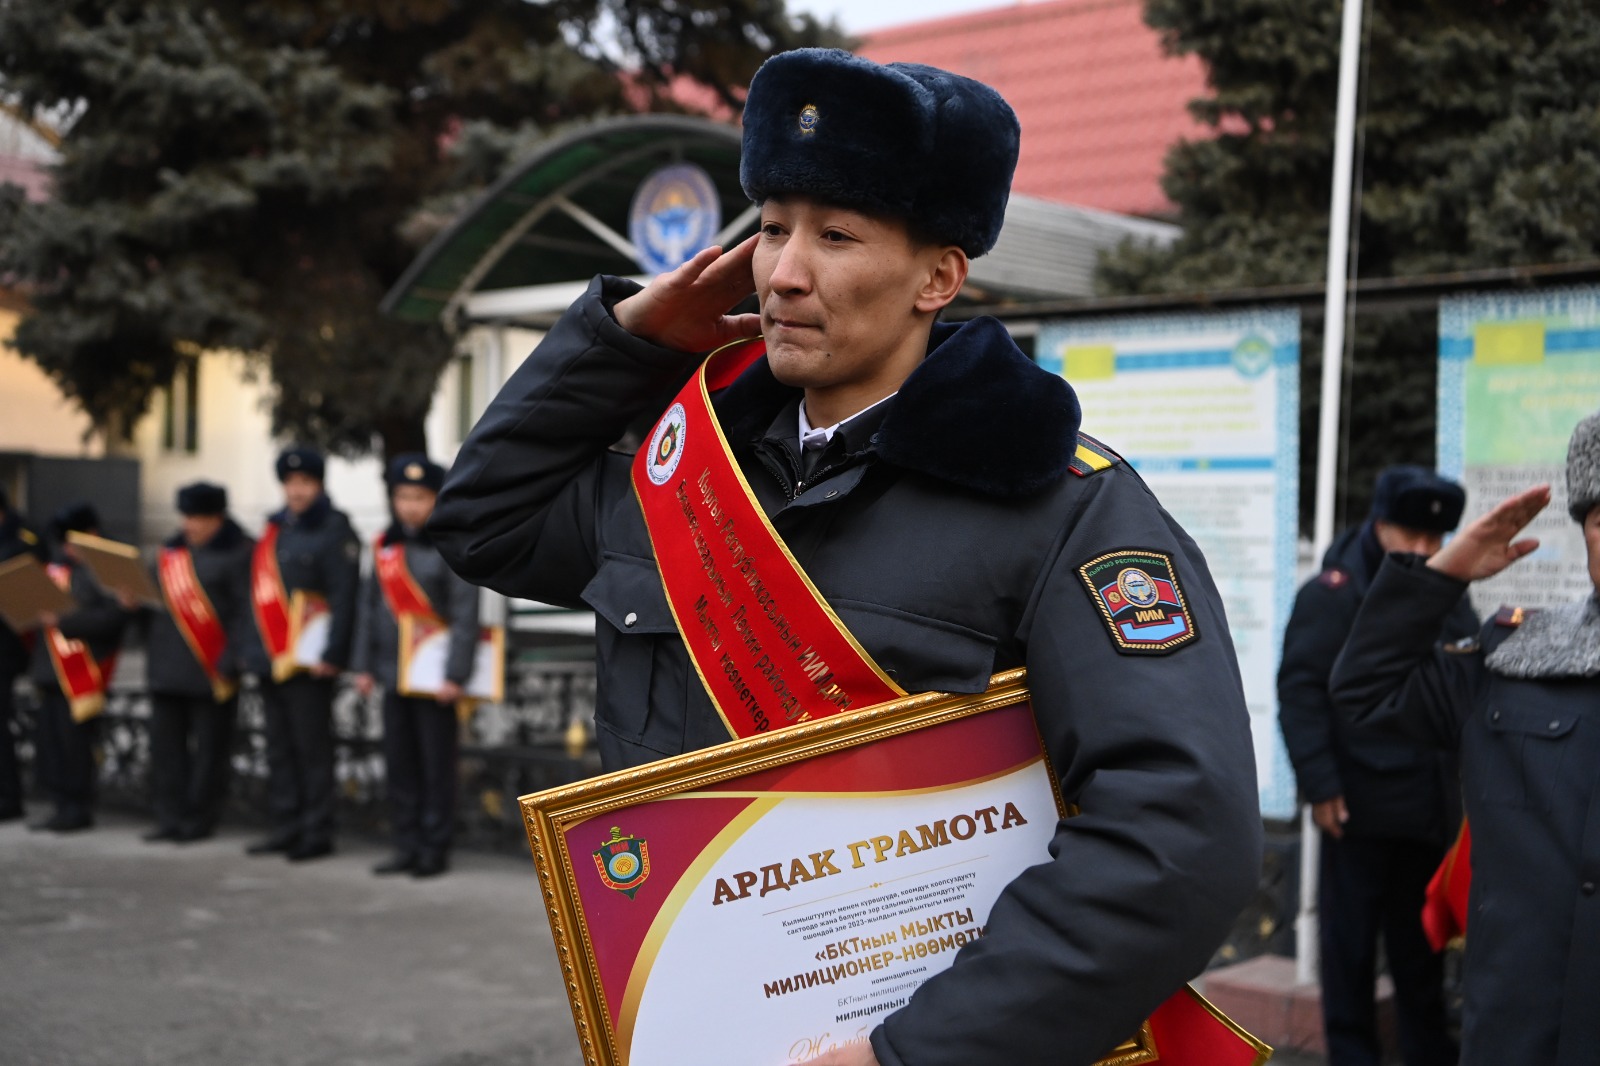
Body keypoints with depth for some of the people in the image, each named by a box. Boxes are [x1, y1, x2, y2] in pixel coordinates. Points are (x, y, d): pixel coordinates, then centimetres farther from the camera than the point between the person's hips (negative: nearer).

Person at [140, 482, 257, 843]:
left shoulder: (239, 553, -7)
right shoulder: (173, 550, 15)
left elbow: (247, 612, -12)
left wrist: (232, 661, -18)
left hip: (210, 669, -7)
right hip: (167, 665, 7)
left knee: (209, 746, 1)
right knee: (166, 742, 8)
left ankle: (199, 820, 9)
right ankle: (170, 817, 16)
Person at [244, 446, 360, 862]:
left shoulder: (334, 530, -6)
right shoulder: (275, 530, 16)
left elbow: (344, 596, -12)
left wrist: (331, 654, -18)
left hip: (308, 660, -7)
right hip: (271, 657, 7)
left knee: (312, 747, -2)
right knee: (280, 746, 11)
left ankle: (317, 832, 4)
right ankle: (286, 826, 19)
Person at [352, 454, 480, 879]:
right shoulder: (385, 546, 9)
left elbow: (465, 615, -10)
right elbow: (369, 606, 13)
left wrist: (455, 674, -15)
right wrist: (364, 665, 8)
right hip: (393, 673, 6)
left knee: (436, 765, 1)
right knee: (399, 764, 10)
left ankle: (435, 849, 10)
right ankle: (407, 847, 19)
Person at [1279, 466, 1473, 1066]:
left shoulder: (1450, 601, 13)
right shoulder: (1333, 594, -6)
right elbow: (1299, 690, -12)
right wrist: (1319, 784, -16)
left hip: (1432, 804, 5)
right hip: (1361, 804, -5)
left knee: (1422, 939, 14)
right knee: (1351, 940, 4)